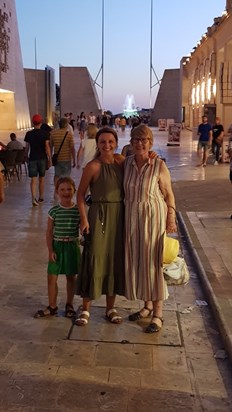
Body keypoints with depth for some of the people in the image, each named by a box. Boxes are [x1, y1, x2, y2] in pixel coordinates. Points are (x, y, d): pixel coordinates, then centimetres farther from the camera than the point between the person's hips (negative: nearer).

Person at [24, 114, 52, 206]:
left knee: (33, 179, -3)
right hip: (42, 158, 0)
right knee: (41, 179, 14)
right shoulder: (45, 133, -5)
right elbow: (47, 147, -9)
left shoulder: (28, 134, -1)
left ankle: (33, 198, -19)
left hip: (32, 158, 0)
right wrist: (49, 159, -5)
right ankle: (41, 197, 26)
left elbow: (27, 147, 3)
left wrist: (26, 157, 17)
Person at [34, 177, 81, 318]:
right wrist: (51, 250, -7)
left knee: (71, 277, 12)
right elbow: (49, 233, -2)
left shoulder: (79, 210, -4)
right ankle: (52, 306, 18)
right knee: (52, 277, 3)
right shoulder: (54, 211, -5)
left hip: (72, 246, 0)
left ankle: (69, 304, 28)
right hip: (57, 246, 0)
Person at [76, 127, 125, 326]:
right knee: (94, 260, -1)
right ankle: (85, 309, 13)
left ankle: (111, 308, 24)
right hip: (99, 216, -5)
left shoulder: (121, 161, 3)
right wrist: (84, 218, -13)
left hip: (119, 216, 5)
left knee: (115, 260, 11)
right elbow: (81, 193, -6)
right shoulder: (93, 166, -11)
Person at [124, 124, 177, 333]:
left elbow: (169, 194, -6)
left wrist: (171, 217, -12)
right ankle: (147, 305, 30)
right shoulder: (127, 163, 3)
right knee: (137, 261, 12)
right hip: (132, 217, 5)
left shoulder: (159, 165, -10)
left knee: (154, 262, 0)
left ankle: (158, 314, 12)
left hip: (154, 217, -5)